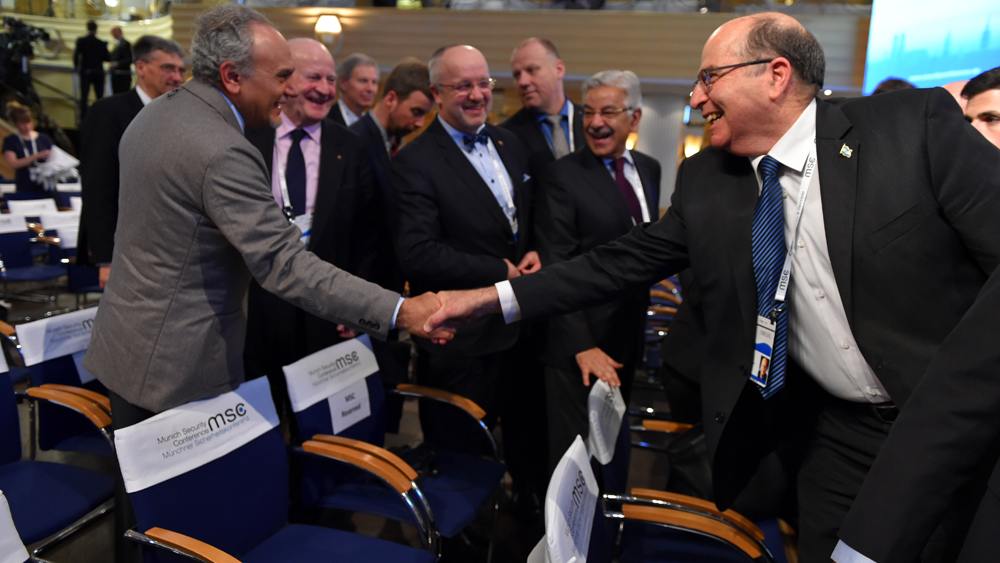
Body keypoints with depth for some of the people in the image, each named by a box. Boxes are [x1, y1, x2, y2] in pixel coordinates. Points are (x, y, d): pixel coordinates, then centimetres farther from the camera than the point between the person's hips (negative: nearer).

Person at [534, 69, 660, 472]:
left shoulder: (649, 169, 9)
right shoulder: (562, 176, -11)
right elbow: (555, 268, -16)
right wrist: (581, 345, -22)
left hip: (629, 337, 6)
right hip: (578, 342, -6)